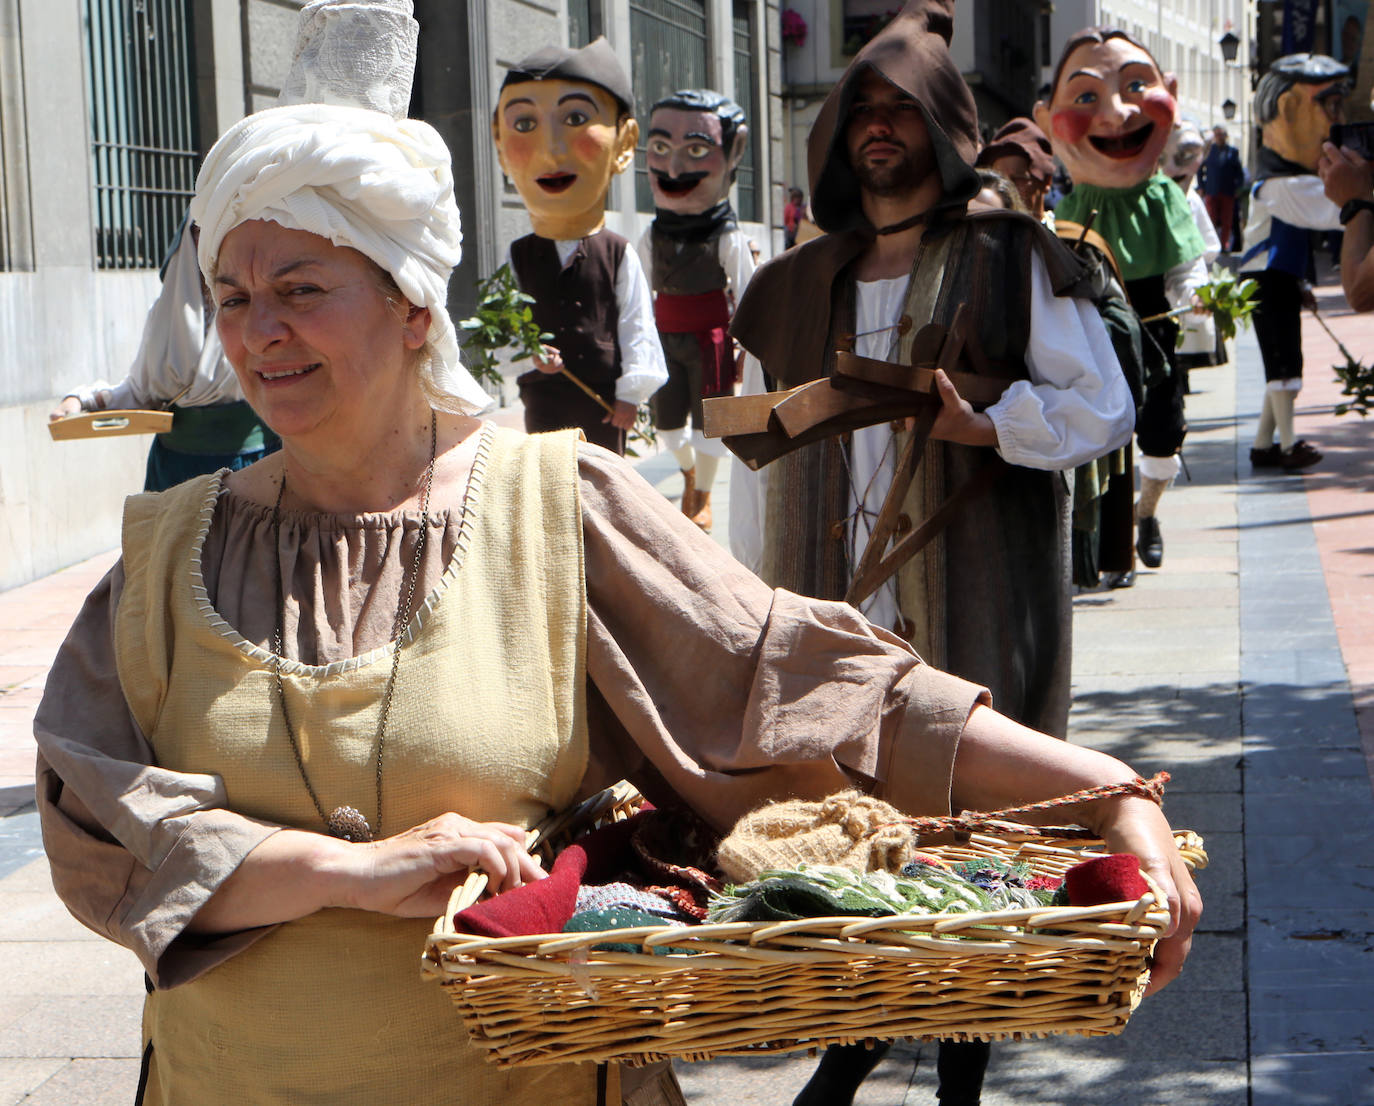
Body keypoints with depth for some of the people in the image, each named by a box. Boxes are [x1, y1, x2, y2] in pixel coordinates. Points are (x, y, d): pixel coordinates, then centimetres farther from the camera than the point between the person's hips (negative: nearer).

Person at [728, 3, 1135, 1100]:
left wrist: (980, 421, -16)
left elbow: (1107, 406, -1)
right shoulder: (795, 287, 14)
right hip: (831, 607, 3)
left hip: (969, 612, -3)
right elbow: (759, 461, 15)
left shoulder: (1009, 259, 3)